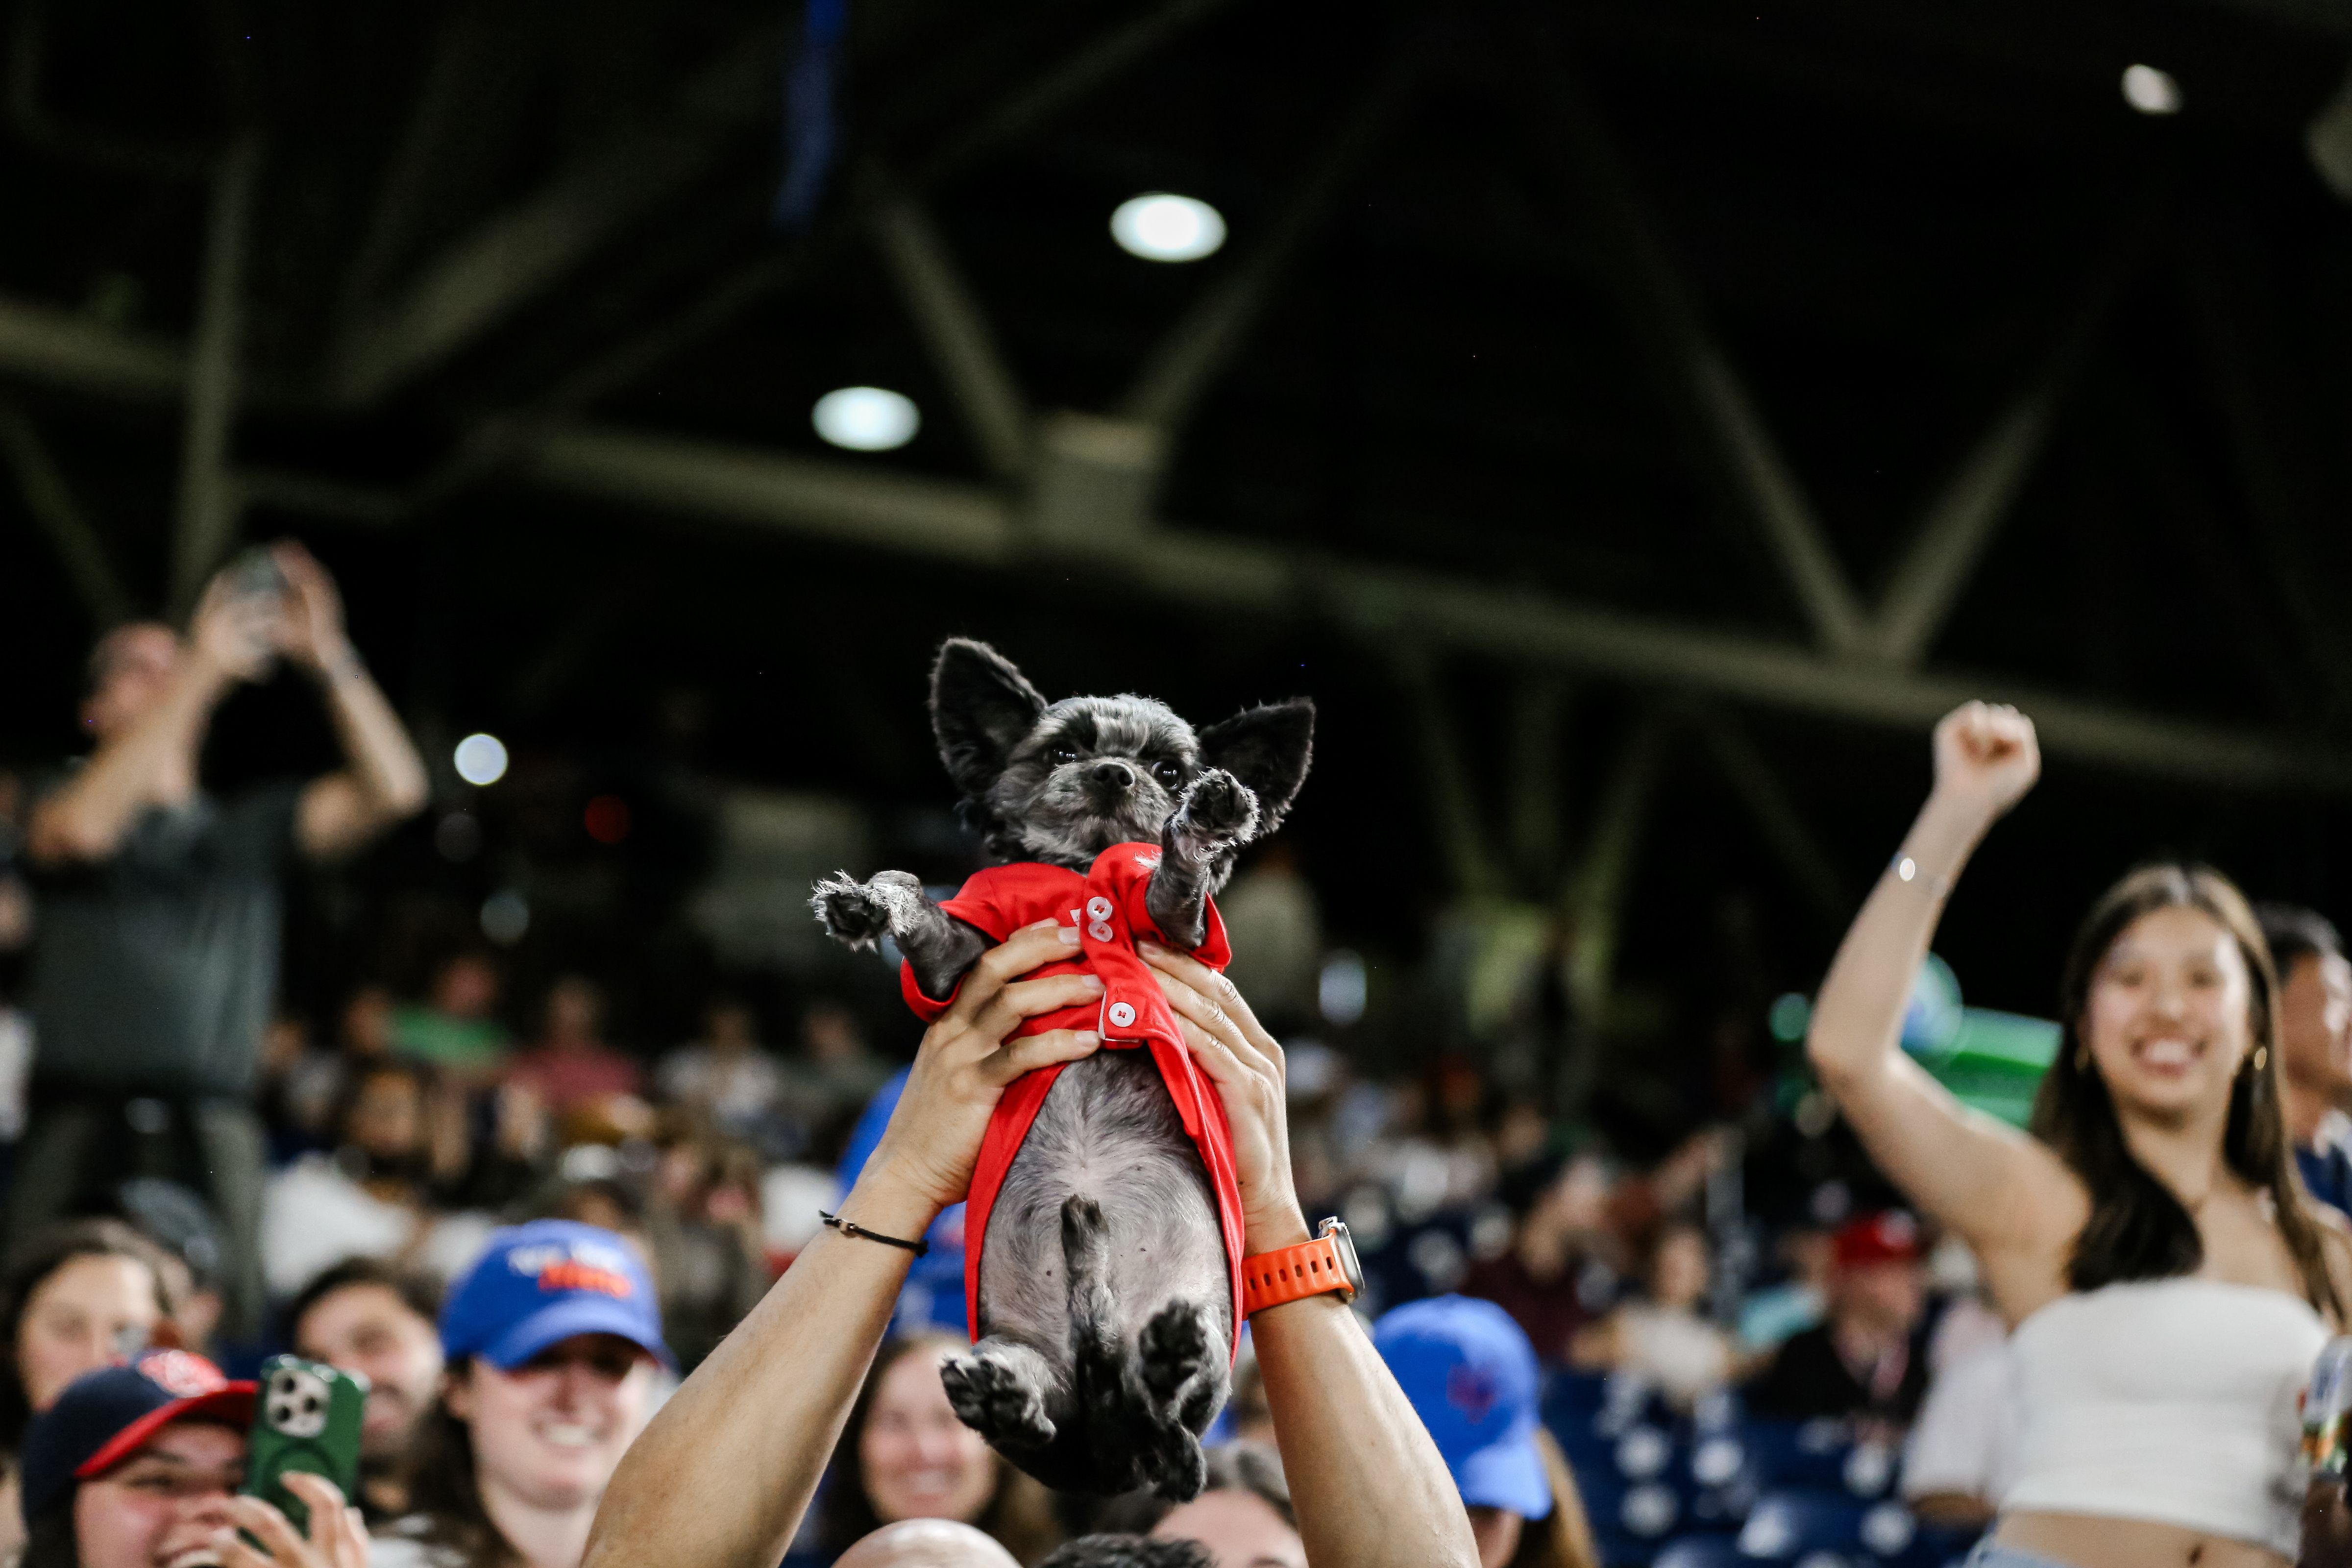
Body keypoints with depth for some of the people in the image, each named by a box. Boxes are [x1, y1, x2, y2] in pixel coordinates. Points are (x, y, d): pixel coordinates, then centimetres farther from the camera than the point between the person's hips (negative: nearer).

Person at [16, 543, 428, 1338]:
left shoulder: (248, 827, 19)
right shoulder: (63, 803, 13)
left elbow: (393, 789, 8)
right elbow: (83, 828, -13)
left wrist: (330, 659, -3)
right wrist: (203, 670, -14)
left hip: (212, 1127, 2)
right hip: (83, 1117, -2)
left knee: (224, 1339, -9)